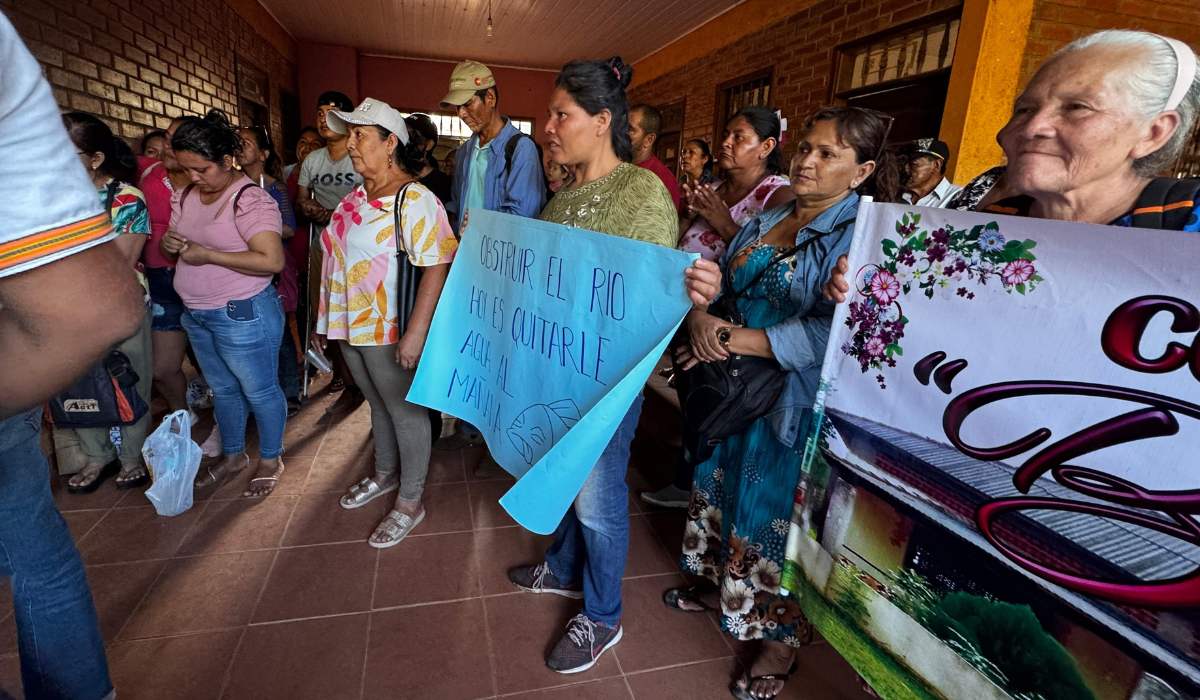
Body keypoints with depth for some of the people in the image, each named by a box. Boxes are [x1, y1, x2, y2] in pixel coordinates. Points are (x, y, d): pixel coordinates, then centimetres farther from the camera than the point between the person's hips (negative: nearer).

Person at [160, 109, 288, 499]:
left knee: (259, 391, 8)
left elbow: (272, 261, -29)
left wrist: (207, 255, -23)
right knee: (222, 389, 22)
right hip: (197, 316, 8)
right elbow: (175, 247, 19)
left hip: (243, 316, -8)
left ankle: (270, 460, 28)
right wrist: (169, 243, -5)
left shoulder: (251, 200, -18)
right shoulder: (186, 196, 6)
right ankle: (232, 455, 41)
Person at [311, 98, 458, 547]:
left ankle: (410, 503, 23)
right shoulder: (356, 197, 9)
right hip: (351, 325, 8)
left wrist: (416, 332, -29)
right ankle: (385, 475, 44)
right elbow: (339, 256, 16)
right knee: (378, 405, 22)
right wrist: (326, 320, 18)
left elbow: (437, 266, -25)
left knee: (405, 411, 6)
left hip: (390, 332, -8)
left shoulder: (413, 199, -17)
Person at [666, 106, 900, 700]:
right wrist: (700, 317, -16)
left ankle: (783, 634, 34)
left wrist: (732, 340, -25)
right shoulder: (765, 221, 9)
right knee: (723, 489, 20)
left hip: (796, 406, -6)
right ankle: (721, 585, 46)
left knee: (777, 514, 8)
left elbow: (833, 334, -27)